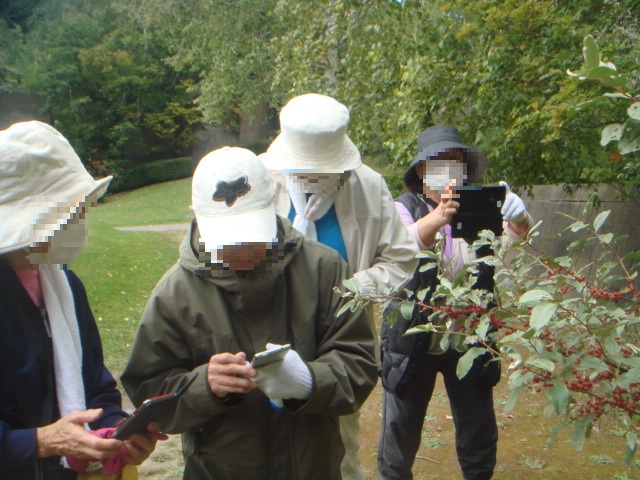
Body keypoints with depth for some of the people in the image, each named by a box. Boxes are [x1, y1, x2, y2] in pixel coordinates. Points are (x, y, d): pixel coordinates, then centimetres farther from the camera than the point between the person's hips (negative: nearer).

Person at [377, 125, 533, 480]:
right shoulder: (406, 207, -5)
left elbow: (513, 233, -16)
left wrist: (518, 217, -39)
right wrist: (436, 218, -47)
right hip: (413, 340, -2)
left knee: (479, 431, 12)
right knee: (401, 428, 8)